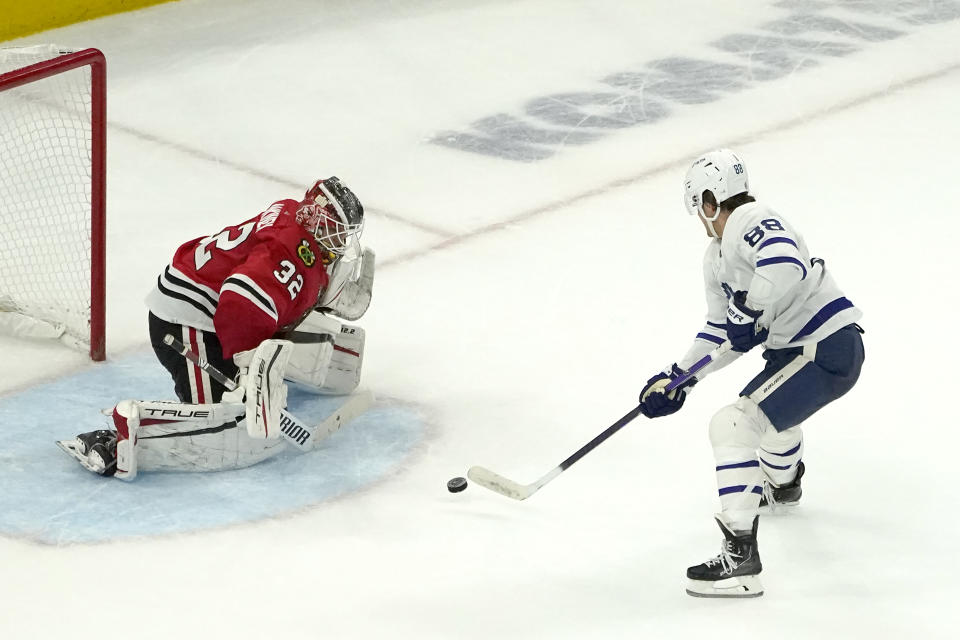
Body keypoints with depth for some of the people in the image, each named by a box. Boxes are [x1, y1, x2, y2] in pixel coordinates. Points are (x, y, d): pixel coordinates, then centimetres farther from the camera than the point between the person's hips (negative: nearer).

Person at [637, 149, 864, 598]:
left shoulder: (752, 221, -18)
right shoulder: (716, 259, 14)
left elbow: (785, 266, -38)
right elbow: (723, 330, 19)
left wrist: (749, 312, -26)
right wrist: (678, 377, 12)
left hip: (829, 350, -12)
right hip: (793, 349, 12)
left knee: (733, 424, -19)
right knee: (769, 404, 40)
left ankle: (740, 559, -20)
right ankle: (783, 483, 73)